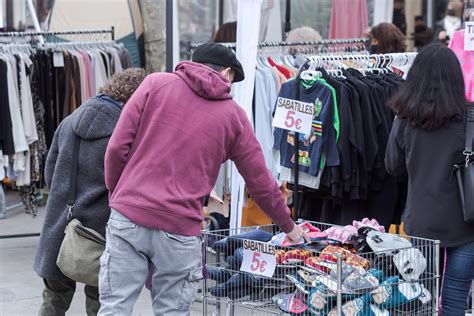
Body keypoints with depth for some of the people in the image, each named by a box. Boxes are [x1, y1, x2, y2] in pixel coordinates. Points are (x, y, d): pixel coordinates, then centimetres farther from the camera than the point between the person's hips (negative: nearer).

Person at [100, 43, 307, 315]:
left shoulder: (156, 83, 7)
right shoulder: (234, 116, 9)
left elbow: (117, 147, 1)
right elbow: (261, 183, 16)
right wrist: (289, 227, 31)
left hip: (128, 216, 0)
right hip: (179, 230, 0)